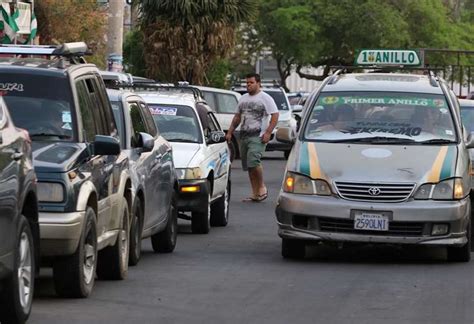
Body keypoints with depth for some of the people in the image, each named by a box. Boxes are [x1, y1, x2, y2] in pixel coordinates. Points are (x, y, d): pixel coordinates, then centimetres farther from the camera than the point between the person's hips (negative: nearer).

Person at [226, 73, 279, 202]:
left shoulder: (265, 98, -3)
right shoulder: (243, 99, 18)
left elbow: (275, 115, -8)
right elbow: (237, 117, 25)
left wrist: (268, 133, -17)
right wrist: (230, 132, 18)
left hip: (258, 136, -7)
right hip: (244, 136, 7)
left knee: (253, 161, -24)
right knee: (248, 166, 5)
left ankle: (262, 187, -8)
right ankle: (255, 194, 9)